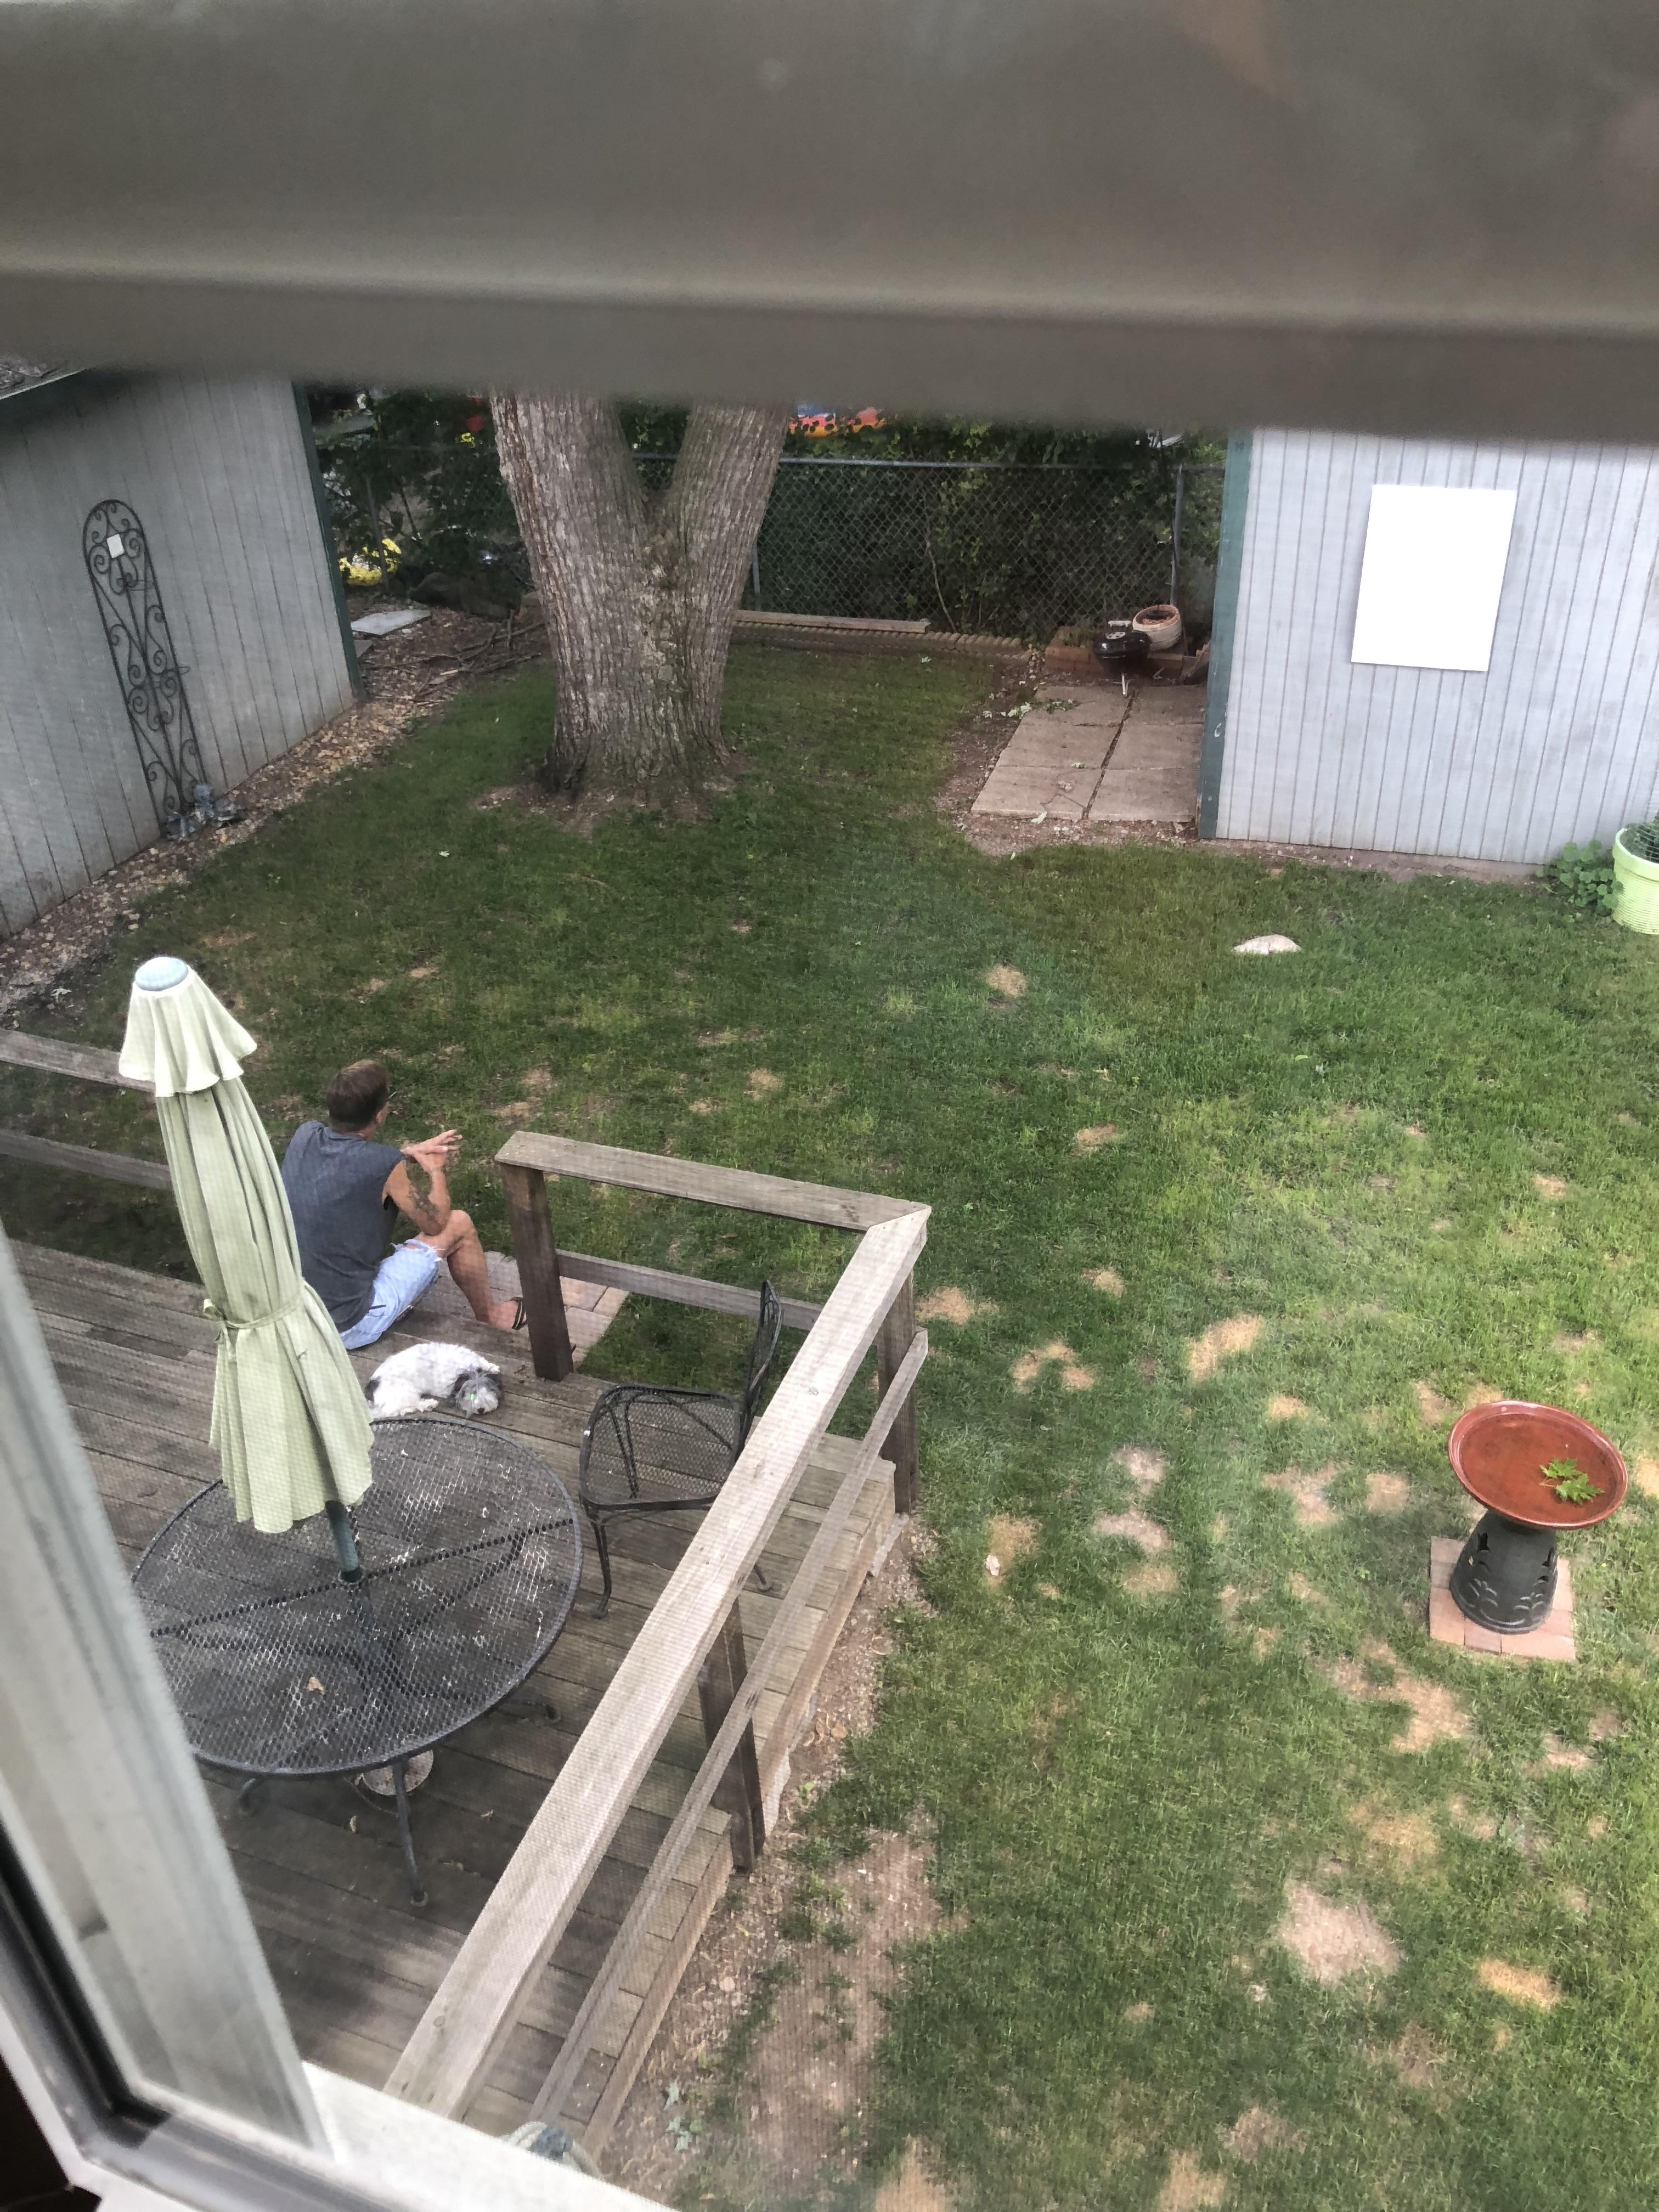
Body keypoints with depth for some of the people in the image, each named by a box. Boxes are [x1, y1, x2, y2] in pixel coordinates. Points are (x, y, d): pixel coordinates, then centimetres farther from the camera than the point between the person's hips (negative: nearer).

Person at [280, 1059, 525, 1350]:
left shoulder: (303, 1137, -5)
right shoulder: (385, 1166, -22)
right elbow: (436, 1223, -3)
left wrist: (410, 1152, 17)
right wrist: (438, 1171, 13)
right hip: (348, 1329, -7)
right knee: (458, 1224, 5)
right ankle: (490, 1315, 30)